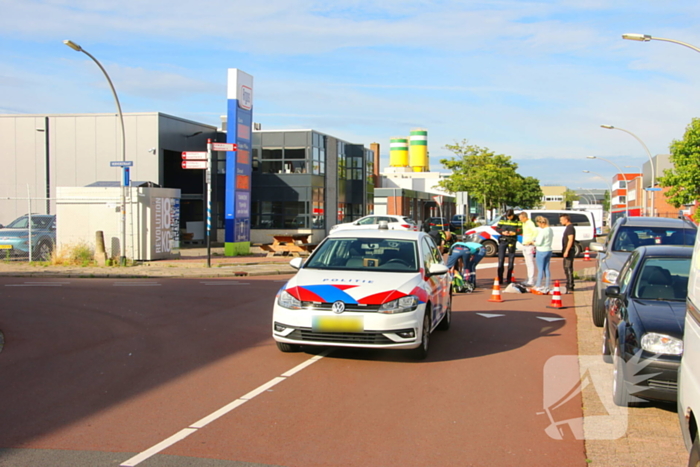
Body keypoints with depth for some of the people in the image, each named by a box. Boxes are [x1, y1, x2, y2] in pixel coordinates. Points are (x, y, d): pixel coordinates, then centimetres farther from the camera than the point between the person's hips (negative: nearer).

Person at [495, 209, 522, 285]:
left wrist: (514, 233, -21)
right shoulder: (502, 220, 4)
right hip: (503, 241, 1)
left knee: (511, 261, 4)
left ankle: (509, 279, 11)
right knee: (501, 259, -2)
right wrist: (502, 232, -15)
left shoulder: (517, 221, -1)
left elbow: (521, 230, -1)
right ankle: (500, 279, 1)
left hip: (512, 242, -1)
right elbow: (497, 228, 5)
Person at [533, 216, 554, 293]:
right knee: (547, 269, 12)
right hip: (549, 251, 8)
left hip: (541, 251, -8)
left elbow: (539, 243, -22)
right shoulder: (550, 229, 7)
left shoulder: (543, 231, -20)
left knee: (540, 269, 0)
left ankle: (538, 286, 6)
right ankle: (547, 287, 16)